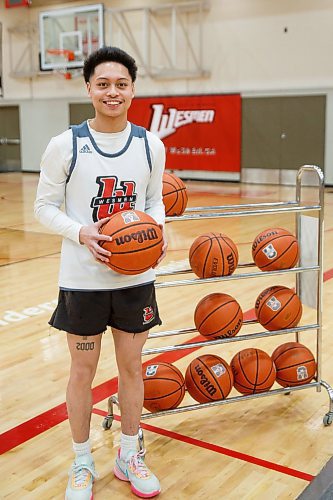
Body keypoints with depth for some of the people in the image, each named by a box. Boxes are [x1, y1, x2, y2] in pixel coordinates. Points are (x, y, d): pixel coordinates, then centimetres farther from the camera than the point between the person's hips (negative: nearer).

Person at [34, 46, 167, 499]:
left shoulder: (151, 146, -1)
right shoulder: (65, 146, -8)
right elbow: (44, 207, -3)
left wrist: (158, 231, -11)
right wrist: (82, 232, -21)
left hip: (137, 276, 2)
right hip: (82, 278, -2)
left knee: (131, 365, 13)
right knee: (83, 370, 10)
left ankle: (129, 455, 34)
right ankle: (82, 463, 31)